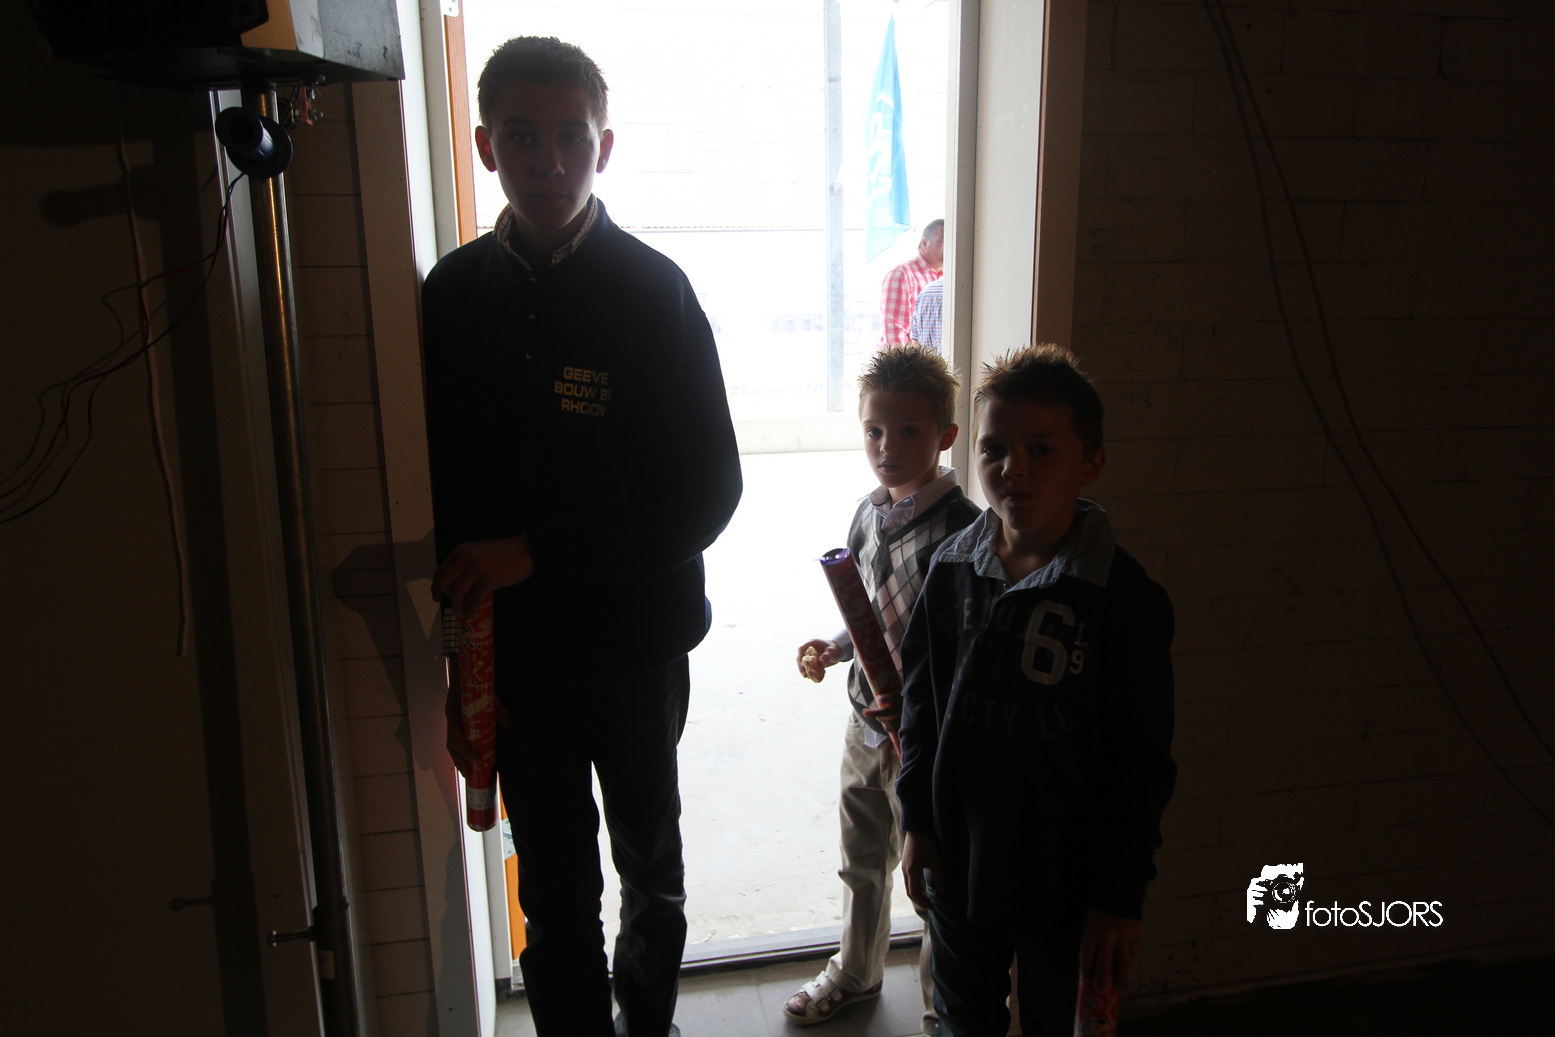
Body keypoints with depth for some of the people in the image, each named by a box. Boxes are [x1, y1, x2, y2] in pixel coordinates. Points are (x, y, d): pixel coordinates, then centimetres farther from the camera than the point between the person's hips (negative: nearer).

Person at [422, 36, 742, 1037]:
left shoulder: (654, 289, -9)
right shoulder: (453, 295, -2)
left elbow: (709, 487, -13)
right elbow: (432, 494, 2)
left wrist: (540, 551, -20)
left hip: (639, 644, -1)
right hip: (512, 653, 1)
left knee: (650, 868, 21)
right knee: (556, 898, 13)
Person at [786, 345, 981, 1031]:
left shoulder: (962, 529, -21)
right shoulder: (871, 511, 2)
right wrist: (833, 650, -1)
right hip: (866, 720, 7)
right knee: (861, 860, 25)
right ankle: (856, 973, 49)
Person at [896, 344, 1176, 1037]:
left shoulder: (1127, 597, -18)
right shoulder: (954, 568, -6)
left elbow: (1142, 764, -13)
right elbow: (922, 701, 3)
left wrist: (1121, 895, -10)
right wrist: (917, 822, 4)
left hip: (1065, 876, -3)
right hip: (957, 858, 4)